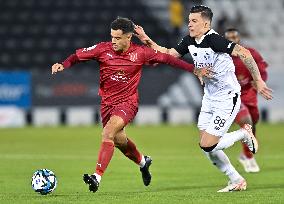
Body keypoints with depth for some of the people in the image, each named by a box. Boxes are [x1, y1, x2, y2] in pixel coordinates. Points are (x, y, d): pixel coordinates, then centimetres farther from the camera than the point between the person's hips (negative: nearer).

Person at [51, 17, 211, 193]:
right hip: (107, 102, 4)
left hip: (128, 102, -4)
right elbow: (78, 56, -2)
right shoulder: (103, 49, -8)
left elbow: (166, 58, -2)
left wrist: (195, 70, -1)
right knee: (119, 140, 18)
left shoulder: (140, 53, -11)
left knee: (108, 133, -25)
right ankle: (143, 162, 49)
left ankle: (97, 177, -29)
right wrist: (63, 65, -22)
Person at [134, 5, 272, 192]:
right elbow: (168, 54, 12)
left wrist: (258, 81, -27)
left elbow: (243, 53, -26)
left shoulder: (215, 40, -23)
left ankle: (244, 134, 12)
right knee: (208, 147, 6)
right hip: (209, 98, 8)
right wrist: (147, 41, 0)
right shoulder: (189, 41, 2)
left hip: (227, 98, -8)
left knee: (208, 145, -11)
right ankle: (237, 180, 22)